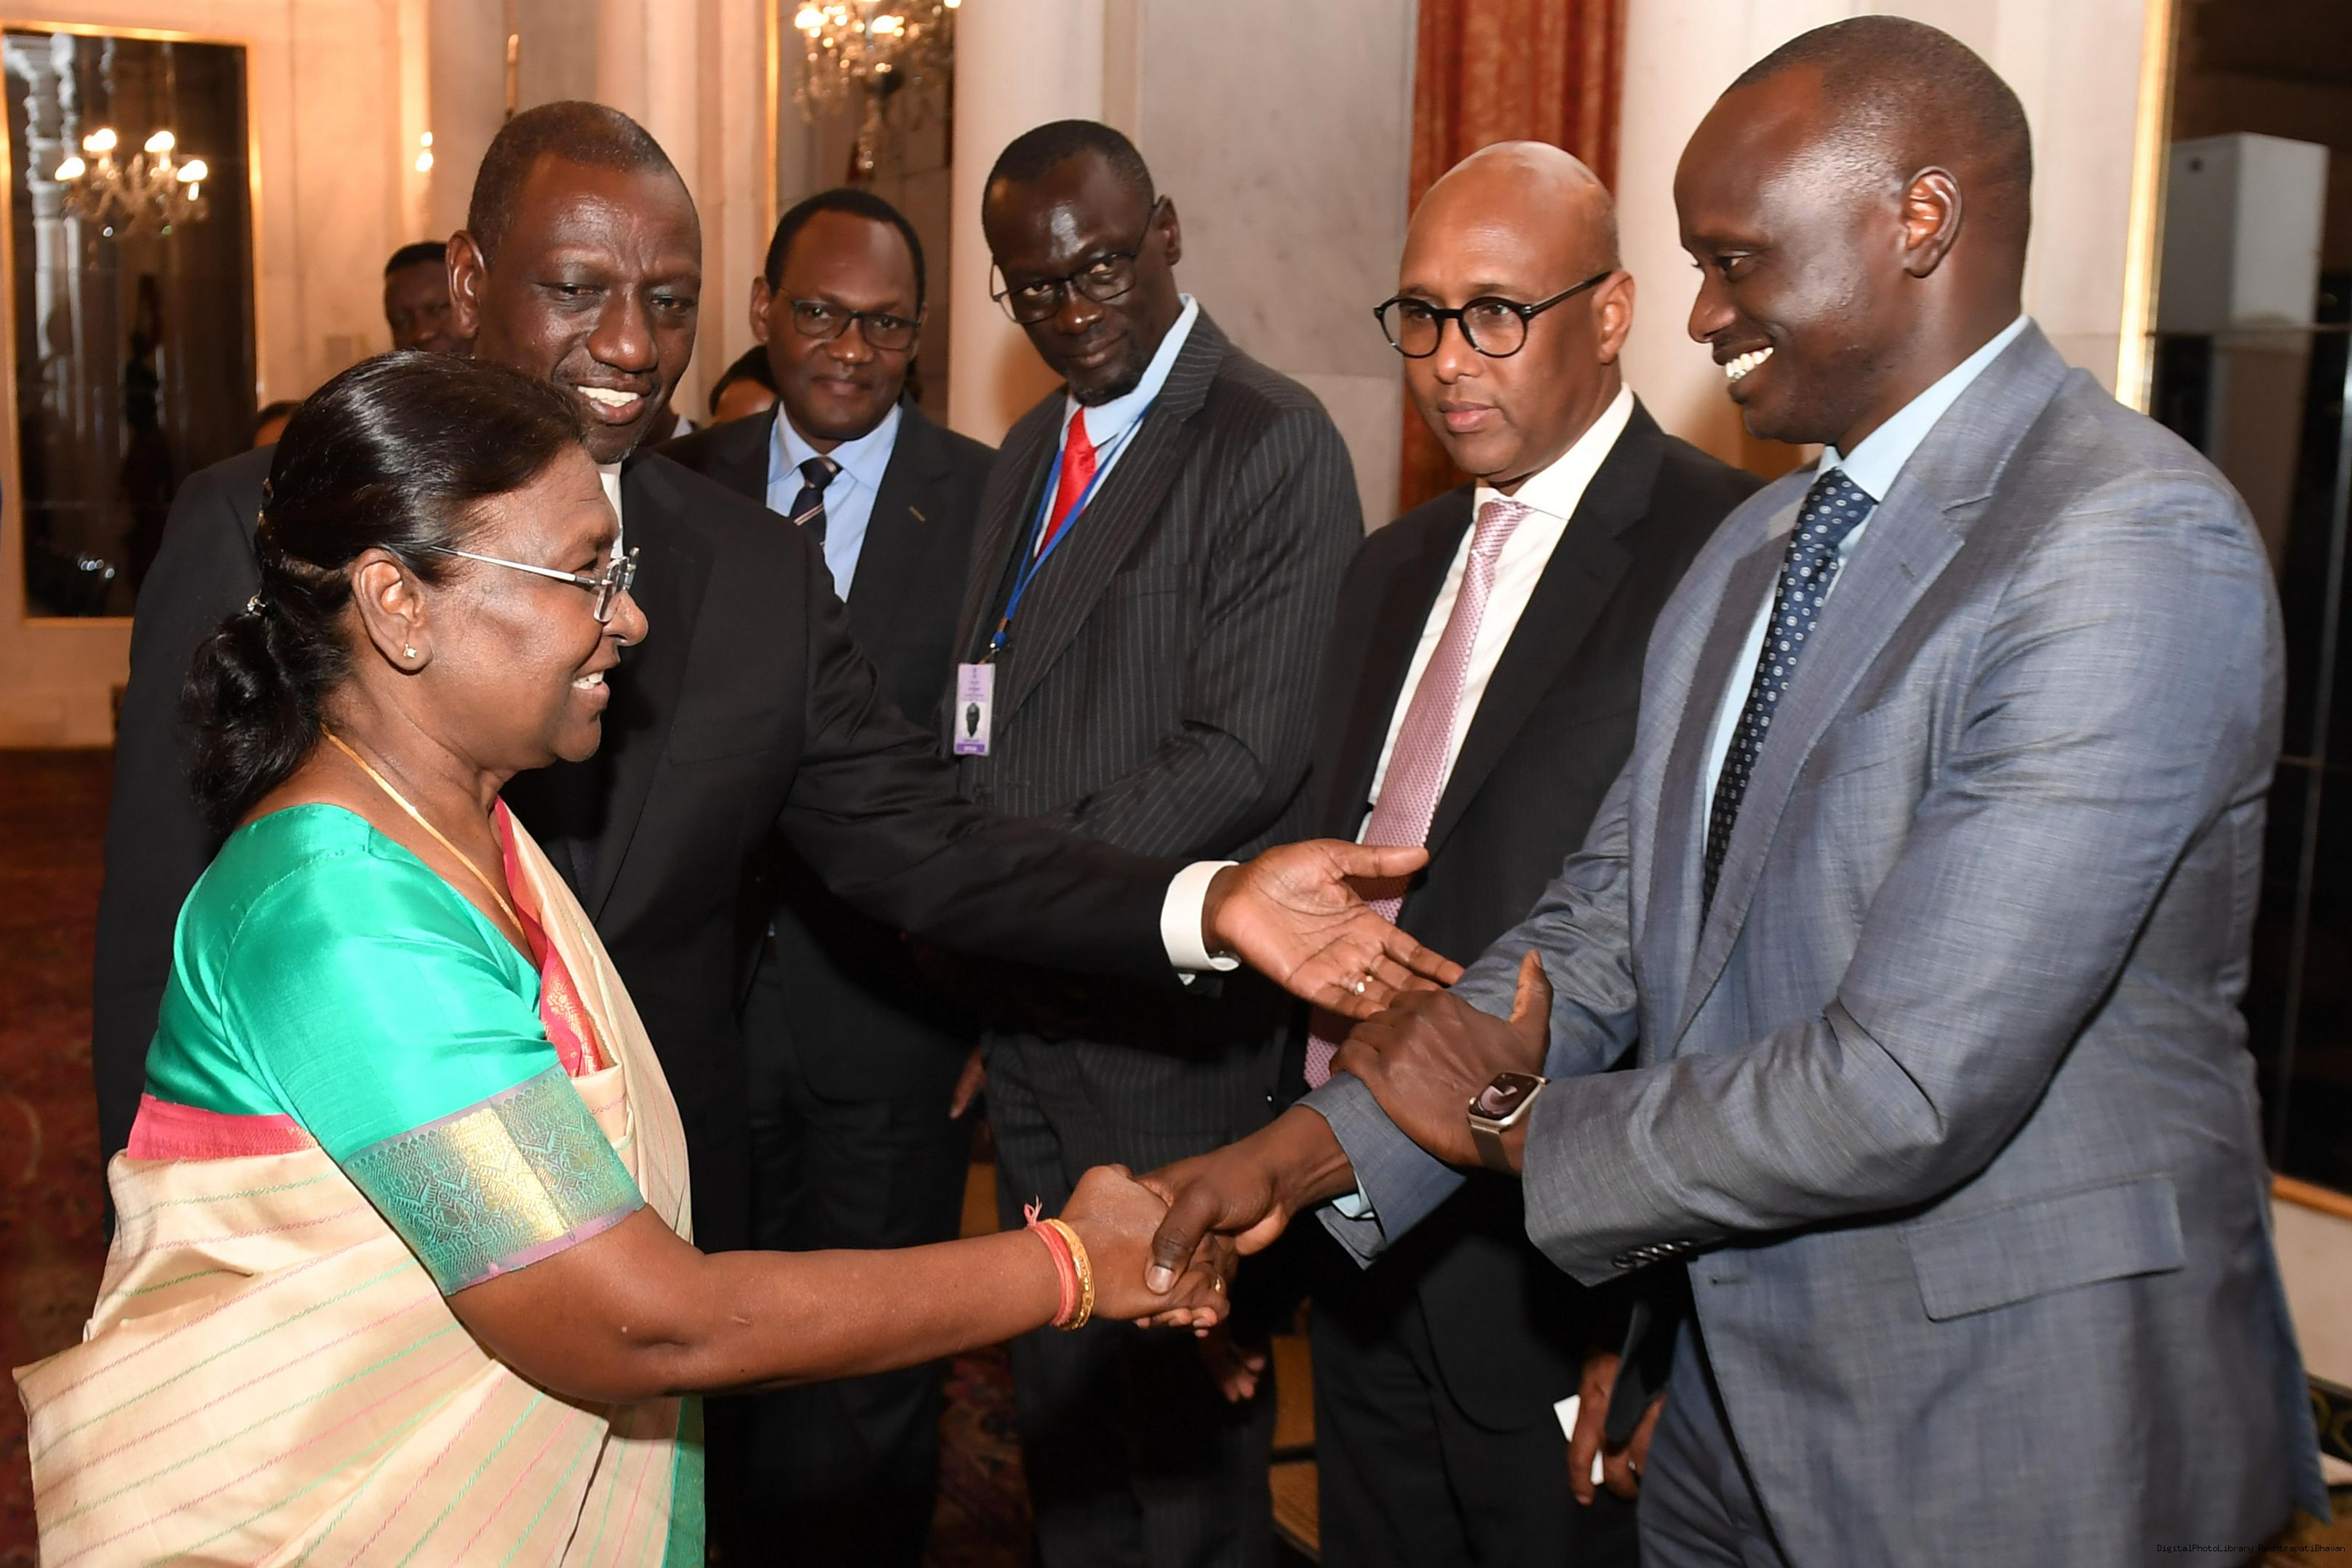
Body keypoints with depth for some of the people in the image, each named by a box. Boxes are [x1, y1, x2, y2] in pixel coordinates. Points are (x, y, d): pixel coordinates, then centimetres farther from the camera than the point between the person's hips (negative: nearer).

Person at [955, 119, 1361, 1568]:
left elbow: (1243, 753, -19)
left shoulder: (1275, 443, -12)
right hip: (1028, 1007, 7)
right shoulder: (1032, 449, 14)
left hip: (1172, 1018, -7)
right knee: (1059, 1381, 19)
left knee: (1184, 1394, 8)